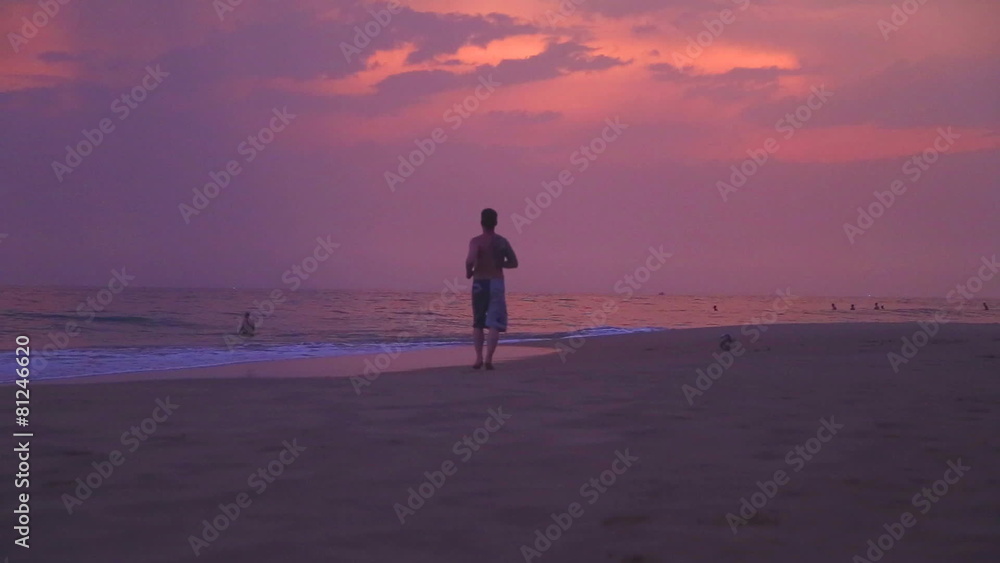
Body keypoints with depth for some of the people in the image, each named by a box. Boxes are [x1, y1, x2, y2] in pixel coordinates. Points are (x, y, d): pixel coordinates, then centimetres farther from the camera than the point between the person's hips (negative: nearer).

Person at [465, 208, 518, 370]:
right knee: (494, 324, -2)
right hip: (497, 283, 1)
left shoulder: (476, 241, -7)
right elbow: (513, 263, 9)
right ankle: (488, 358, -16)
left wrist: (468, 271, -5)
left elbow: (470, 259, -24)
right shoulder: (502, 242, 4)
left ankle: (479, 358, 8)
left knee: (478, 323, 13)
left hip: (479, 283, -1)